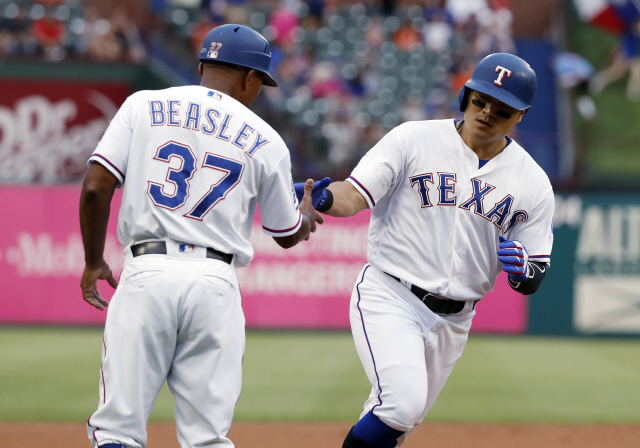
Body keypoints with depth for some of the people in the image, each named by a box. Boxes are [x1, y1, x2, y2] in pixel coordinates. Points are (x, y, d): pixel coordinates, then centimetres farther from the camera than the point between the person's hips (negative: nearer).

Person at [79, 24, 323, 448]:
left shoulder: (142, 106, 9)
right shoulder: (266, 141, 9)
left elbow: (96, 187, 0)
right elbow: (289, 235, 20)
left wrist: (93, 262, 13)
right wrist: (308, 211, 43)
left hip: (146, 272, 0)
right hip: (215, 283, 0)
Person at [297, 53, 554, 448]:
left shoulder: (533, 183, 3)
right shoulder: (413, 140, -4)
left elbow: (532, 282, 5)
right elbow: (353, 196, -11)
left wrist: (523, 267, -19)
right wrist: (322, 198, -34)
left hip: (453, 322, 4)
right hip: (389, 297, -4)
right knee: (404, 400, -25)